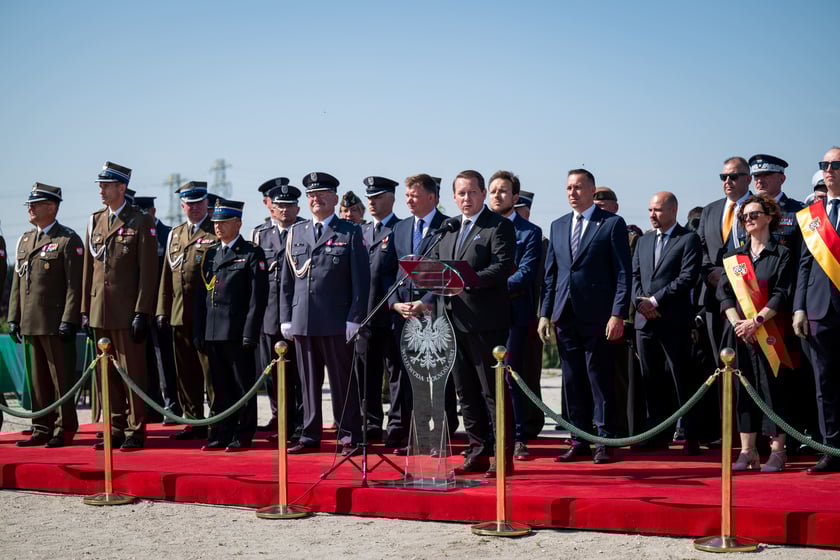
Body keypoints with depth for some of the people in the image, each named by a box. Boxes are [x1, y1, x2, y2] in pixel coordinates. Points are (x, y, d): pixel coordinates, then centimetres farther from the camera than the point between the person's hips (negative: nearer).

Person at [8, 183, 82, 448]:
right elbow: (17, 282, 18)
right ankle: (42, 429, 17)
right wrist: (14, 318, 12)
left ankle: (65, 429, 6)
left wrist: (69, 320, -16)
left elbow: (74, 284, -10)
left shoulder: (68, 240, -5)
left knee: (61, 378, -1)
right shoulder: (25, 240, 17)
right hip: (31, 323, 7)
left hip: (56, 324, -7)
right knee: (38, 379, 11)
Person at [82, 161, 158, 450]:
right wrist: (85, 310, 11)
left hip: (127, 312, -6)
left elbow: (148, 272, -8)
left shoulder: (141, 222, -4)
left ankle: (135, 431, 5)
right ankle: (115, 429, 17)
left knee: (132, 373, -1)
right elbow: (88, 268, 15)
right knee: (107, 373, 9)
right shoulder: (95, 221, 14)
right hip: (100, 313, 6)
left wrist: (142, 313, -13)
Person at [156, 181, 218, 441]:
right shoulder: (174, 234, 18)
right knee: (186, 373, 9)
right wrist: (162, 309, 13)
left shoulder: (217, 233, -1)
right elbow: (167, 274, 19)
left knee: (211, 371, -5)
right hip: (179, 315, 6)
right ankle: (194, 422, 17)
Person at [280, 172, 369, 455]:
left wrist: (354, 318, -9)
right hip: (302, 322, 4)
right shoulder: (296, 232, 13)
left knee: (342, 382, 1)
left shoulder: (350, 232, 2)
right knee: (308, 381, 9)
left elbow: (361, 279, -3)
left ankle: (349, 437, 9)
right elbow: (286, 279, 14)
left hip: (337, 323, -4)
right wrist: (286, 317, 7)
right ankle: (310, 436, 17)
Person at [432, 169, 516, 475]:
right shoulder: (447, 230, 18)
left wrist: (467, 281, -26)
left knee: (493, 392, -3)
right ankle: (478, 453, 19)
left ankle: (503, 456, 2)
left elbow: (503, 267, -16)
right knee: (466, 393, 11)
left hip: (486, 322, -7)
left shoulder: (500, 226, -4)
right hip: (454, 321, 7)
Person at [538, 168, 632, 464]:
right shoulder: (558, 226, 16)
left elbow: (623, 273, -5)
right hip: (565, 315, 5)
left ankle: (604, 440, 5)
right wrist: (545, 313, 9)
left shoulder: (612, 224, 0)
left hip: (597, 315, -5)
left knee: (600, 379, -1)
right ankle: (579, 440, 14)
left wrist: (618, 314, -12)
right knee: (573, 381, 7)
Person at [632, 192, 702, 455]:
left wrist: (656, 300, -14)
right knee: (651, 380, 8)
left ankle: (690, 436, -2)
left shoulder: (689, 239, -1)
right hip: (645, 320, 6)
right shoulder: (643, 241, 19)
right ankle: (657, 434, 14)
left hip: (674, 321, -6)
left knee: (681, 379, -5)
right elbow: (634, 275, 14)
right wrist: (641, 303, -4)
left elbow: (688, 277, -11)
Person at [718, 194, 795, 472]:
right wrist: (737, 323, -9)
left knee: (773, 387, -4)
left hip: (769, 332, -3)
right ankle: (747, 451, 5)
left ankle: (777, 450, 2)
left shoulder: (781, 254, 2)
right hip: (740, 332, 3)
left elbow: (782, 294, -6)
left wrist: (756, 321, -16)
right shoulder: (734, 257, 13)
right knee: (744, 388, 2)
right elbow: (724, 293, 6)